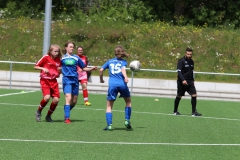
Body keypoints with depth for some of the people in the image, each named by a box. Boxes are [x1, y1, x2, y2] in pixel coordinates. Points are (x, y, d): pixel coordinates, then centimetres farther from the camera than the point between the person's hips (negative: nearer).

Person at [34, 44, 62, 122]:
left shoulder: (58, 60, 7)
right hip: (45, 80, -5)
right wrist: (43, 68, -17)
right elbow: (35, 66, 0)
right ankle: (38, 112, 1)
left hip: (54, 81, 5)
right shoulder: (45, 57, -5)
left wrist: (60, 70, -5)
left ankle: (48, 116, 14)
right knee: (47, 97, -25)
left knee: (56, 99, -7)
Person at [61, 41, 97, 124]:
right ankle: (67, 118, -16)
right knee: (68, 98, -19)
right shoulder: (62, 57, 3)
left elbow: (83, 68, 13)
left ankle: (66, 113, 32)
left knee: (74, 101, 8)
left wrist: (92, 68, -1)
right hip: (67, 80, -4)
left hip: (75, 80, 4)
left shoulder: (76, 58, 9)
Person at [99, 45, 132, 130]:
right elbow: (123, 69, -8)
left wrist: (101, 79, 26)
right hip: (122, 83, -1)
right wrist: (125, 77, -25)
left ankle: (109, 125, -6)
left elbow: (101, 70, 10)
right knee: (128, 101, 22)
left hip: (112, 84, 1)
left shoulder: (110, 61, 19)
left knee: (109, 106, 7)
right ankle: (127, 120, 10)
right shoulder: (123, 61, 13)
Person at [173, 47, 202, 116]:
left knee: (194, 95, -6)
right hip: (182, 82, -6)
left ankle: (194, 112, -3)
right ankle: (175, 111, 20)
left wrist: (192, 80, 18)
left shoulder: (191, 62, 11)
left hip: (190, 81, 6)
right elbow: (179, 71, -17)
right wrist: (183, 80, -28)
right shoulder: (181, 61, -10)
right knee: (179, 96, 4)